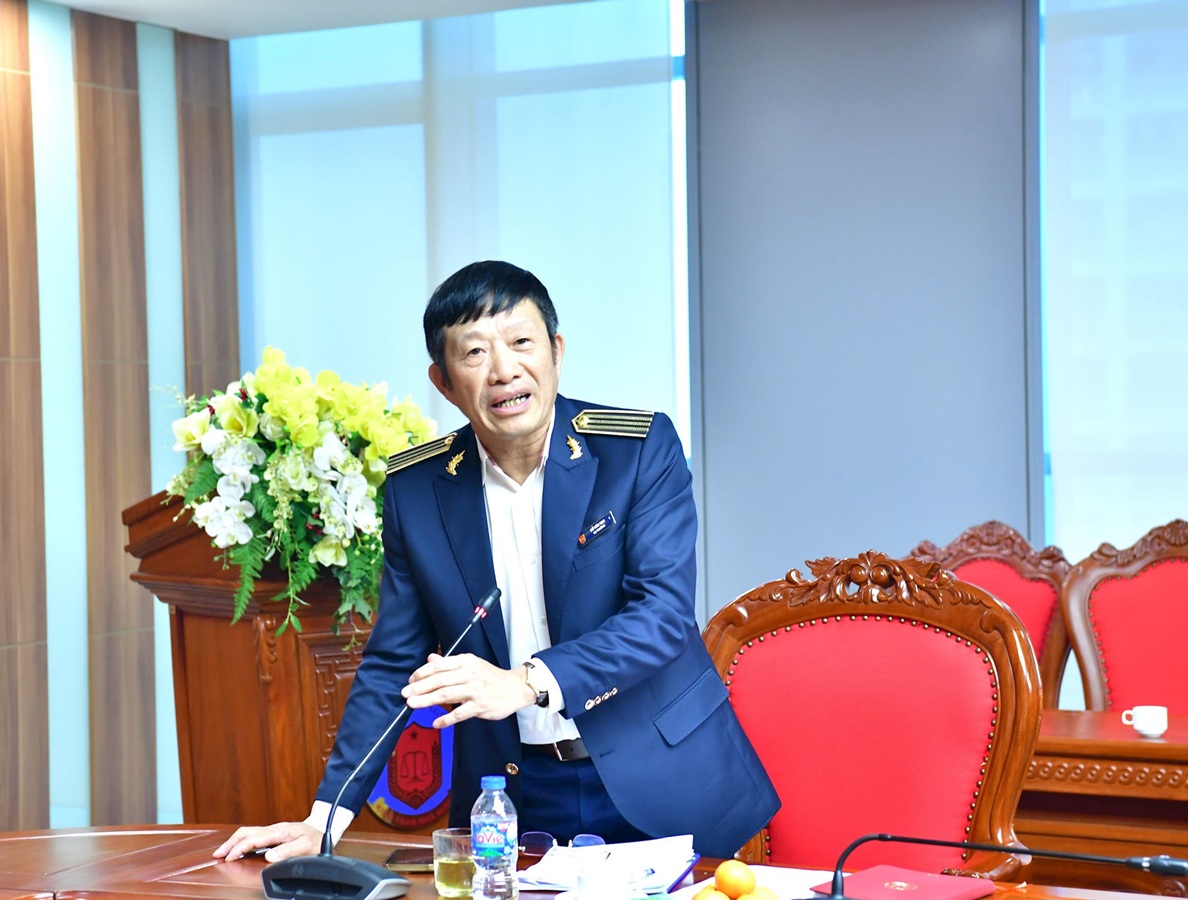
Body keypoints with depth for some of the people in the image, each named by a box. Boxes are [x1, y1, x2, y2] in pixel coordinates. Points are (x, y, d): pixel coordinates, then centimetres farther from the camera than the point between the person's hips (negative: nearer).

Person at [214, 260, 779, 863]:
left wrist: (526, 683, -31)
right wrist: (325, 818, -2)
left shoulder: (641, 447, -8)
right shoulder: (416, 489, 0)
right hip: (511, 801, 2)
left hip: (658, 788, -1)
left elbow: (664, 611, -17)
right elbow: (393, 662, 6)